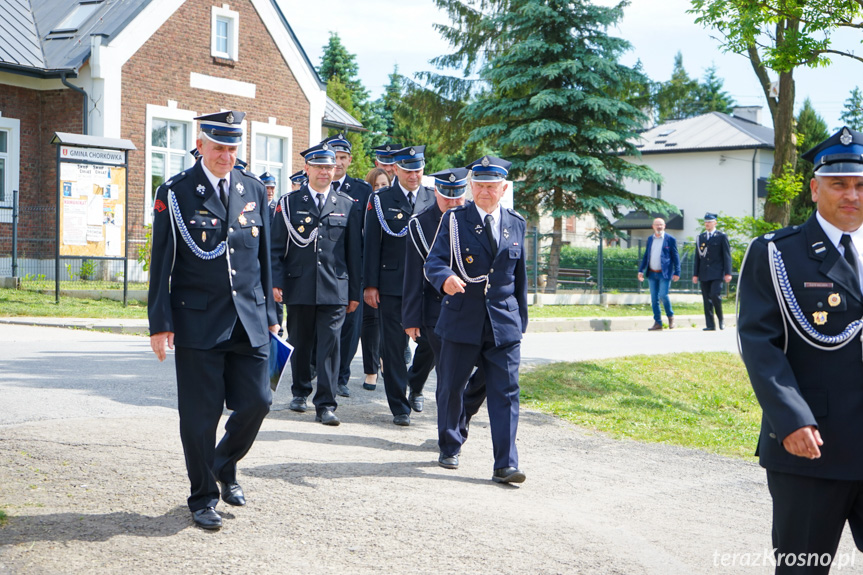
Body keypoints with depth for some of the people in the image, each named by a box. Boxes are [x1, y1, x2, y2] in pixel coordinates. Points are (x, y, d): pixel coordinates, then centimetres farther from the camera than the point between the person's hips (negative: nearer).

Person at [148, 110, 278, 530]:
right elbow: (162, 263, -3)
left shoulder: (254, 191, 9)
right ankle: (203, 498, 18)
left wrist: (269, 314, 12)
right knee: (201, 413, 2)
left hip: (248, 320, 4)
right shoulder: (175, 193, -2)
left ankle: (225, 466, 30)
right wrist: (160, 323, -6)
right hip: (198, 321, -3)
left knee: (256, 401, 2)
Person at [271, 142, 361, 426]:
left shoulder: (347, 205, 8)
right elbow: (276, 247, 4)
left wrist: (355, 292, 7)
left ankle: (325, 405, -3)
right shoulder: (289, 203, 6)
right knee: (300, 344, 12)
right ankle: (300, 392, 31)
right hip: (299, 287, 1)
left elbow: (354, 251, 8)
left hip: (334, 289, 0)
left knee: (329, 346, -6)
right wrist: (276, 282, -7)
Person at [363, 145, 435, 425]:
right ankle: (399, 406, 12)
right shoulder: (380, 200, 3)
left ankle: (415, 386, 29)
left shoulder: (434, 199, 8)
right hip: (392, 285, -2)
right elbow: (372, 244, 1)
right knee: (394, 347, 1)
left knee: (431, 340, 0)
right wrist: (370, 284, -4)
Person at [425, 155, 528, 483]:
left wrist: (521, 319, 16)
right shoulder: (454, 220, 0)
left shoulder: (516, 224, 10)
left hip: (503, 324, 1)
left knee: (505, 392, -5)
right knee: (451, 388, 11)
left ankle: (505, 465, -5)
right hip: (461, 321, -1)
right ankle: (449, 448, 32)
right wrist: (444, 278, -34)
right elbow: (434, 262, -11)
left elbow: (519, 275, 16)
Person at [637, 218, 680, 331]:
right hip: (652, 274, 5)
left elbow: (675, 257, -1)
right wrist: (641, 270, 10)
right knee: (654, 299, 4)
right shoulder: (650, 239, 13)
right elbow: (646, 256, 17)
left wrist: (677, 272, -7)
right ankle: (657, 323, 11)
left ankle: (670, 316, 10)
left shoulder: (670, 240, -1)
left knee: (663, 296, -15)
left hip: (664, 273, -5)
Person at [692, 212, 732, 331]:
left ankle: (721, 319, 4)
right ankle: (710, 325, 5)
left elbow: (727, 255, -1)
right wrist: (695, 274, 10)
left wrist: (727, 273, -9)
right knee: (707, 299, 2)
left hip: (717, 273, -4)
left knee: (715, 295, -17)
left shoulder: (722, 236, 2)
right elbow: (697, 257, 15)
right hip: (704, 274, 4)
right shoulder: (700, 237, 14)